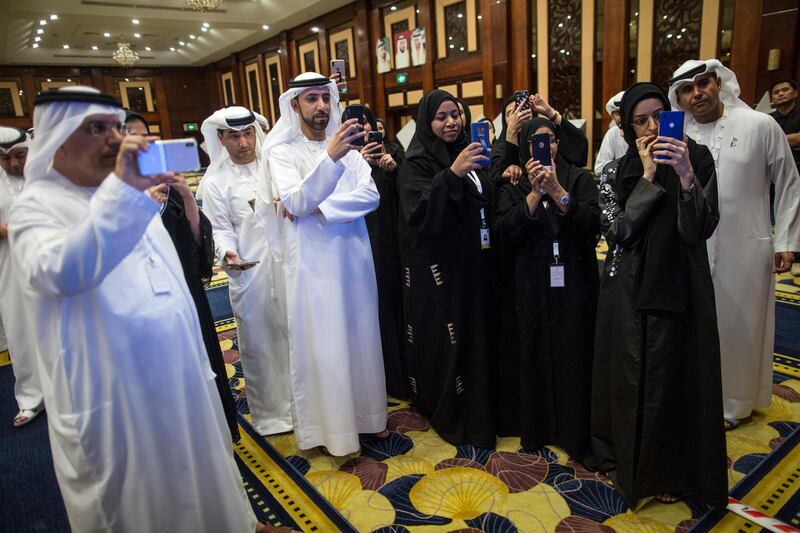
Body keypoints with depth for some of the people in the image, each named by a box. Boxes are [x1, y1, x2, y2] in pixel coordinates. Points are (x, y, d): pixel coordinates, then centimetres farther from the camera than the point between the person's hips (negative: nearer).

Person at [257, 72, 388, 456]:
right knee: (320, 342, 4)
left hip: (353, 257, 4)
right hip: (312, 263, -4)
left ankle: (365, 411, 33)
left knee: (360, 336, 14)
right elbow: (295, 203, -22)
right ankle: (329, 423, 21)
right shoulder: (282, 152, -4)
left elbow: (370, 195, -7)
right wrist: (330, 158, -35)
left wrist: (318, 208, -18)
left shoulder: (346, 145, 6)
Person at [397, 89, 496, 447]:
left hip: (473, 264, 7)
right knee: (443, 338, 1)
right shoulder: (417, 163, -9)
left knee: (475, 333, 12)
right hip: (438, 269, -6)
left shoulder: (467, 155, 11)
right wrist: (452, 174, -34)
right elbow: (419, 212, -24)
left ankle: (475, 409, 30)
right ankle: (446, 413, 20)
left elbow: (487, 201, 20)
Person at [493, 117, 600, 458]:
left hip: (573, 286, 0)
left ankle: (574, 432, 18)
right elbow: (503, 231, -9)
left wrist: (556, 191, -20)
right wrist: (535, 193, -16)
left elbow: (592, 223, -10)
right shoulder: (512, 188, 7)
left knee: (573, 359, 3)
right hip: (529, 290, 1)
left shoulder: (579, 179, 5)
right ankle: (533, 427, 24)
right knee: (532, 358, 6)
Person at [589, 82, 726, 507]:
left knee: (673, 377, 6)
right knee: (629, 377, 10)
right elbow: (618, 230, -10)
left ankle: (669, 470, 27)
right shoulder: (615, 172, 3)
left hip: (679, 288, -1)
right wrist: (648, 177, -13)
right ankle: (626, 458, 31)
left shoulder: (697, 158, -2)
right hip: (627, 290, 1)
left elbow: (700, 229, -12)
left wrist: (686, 175, -26)